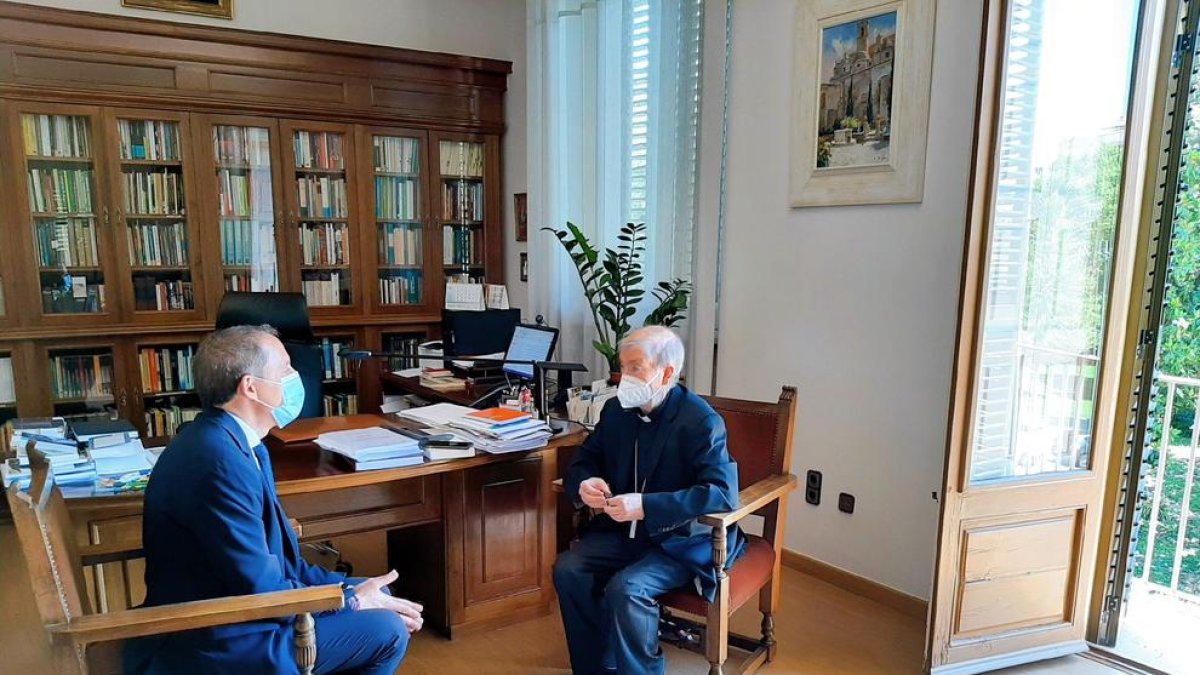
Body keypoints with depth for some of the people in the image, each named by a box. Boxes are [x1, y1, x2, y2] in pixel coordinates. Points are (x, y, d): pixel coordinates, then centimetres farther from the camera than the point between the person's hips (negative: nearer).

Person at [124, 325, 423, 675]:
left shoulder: (228, 439, 4)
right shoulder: (220, 460, -27)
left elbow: (276, 558, 7)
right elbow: (260, 591, -24)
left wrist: (350, 589, 0)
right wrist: (352, 600, -10)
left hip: (227, 609, 10)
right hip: (211, 646, -9)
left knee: (377, 597, 14)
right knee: (387, 630, -8)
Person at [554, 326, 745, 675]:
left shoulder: (701, 421, -17)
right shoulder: (616, 409, 2)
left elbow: (724, 492, -28)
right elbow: (583, 460, 13)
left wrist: (645, 506, -35)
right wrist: (583, 484, -13)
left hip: (682, 541, -6)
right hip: (623, 530, 6)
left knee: (625, 588, -28)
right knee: (567, 569, -16)